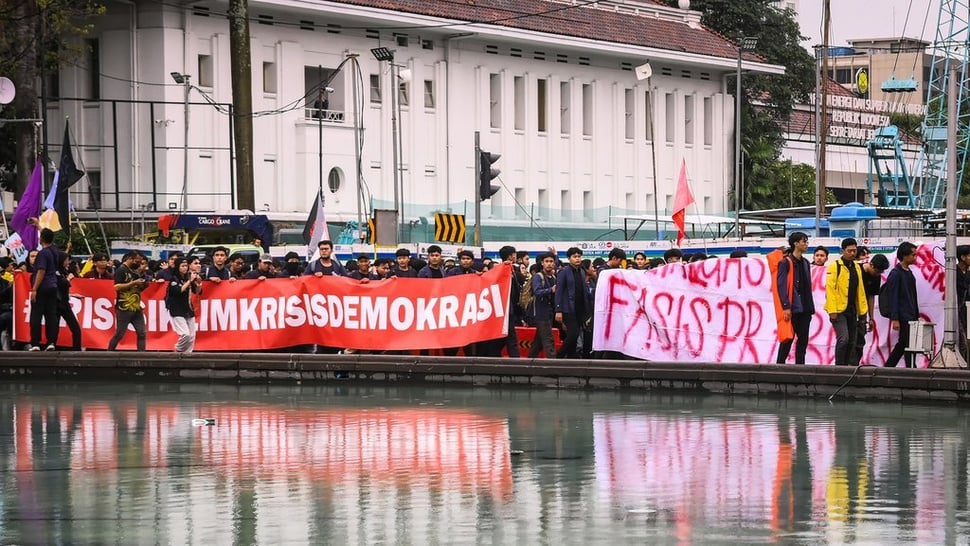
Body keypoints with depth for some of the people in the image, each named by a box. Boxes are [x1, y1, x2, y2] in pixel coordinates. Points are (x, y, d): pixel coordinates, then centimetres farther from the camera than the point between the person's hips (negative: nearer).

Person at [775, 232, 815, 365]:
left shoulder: (805, 263, 15)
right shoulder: (786, 263, -8)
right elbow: (781, 285, -13)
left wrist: (811, 306, 13)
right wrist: (786, 307, -18)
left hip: (805, 308, 7)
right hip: (792, 308, -7)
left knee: (803, 339, 5)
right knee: (788, 338, -4)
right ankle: (780, 364, 4)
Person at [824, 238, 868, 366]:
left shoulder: (856, 267, 14)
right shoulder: (835, 266, -8)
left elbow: (860, 290, 18)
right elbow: (830, 289, -14)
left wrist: (863, 310, 13)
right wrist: (832, 310, -20)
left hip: (852, 310, 7)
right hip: (839, 310, -7)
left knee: (852, 341, 8)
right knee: (843, 338, -17)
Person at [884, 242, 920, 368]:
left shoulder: (909, 273, 16)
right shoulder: (895, 274, -11)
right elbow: (892, 297, -15)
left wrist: (916, 315, 19)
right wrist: (894, 319, -18)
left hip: (911, 316, 9)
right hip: (903, 317, -9)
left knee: (902, 344, 12)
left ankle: (888, 368, 19)